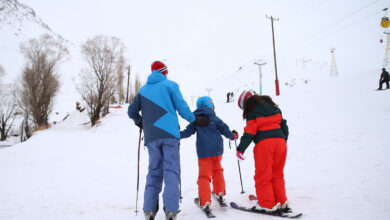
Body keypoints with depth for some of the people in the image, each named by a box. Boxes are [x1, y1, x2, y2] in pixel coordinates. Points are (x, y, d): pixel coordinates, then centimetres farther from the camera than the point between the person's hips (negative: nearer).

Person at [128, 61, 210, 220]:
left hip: (151, 137, 4)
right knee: (171, 171, -4)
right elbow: (182, 107, 1)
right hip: (169, 133, -4)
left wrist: (140, 123, 37)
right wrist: (195, 120, 16)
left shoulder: (143, 90, 17)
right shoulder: (170, 85, 6)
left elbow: (132, 112, 18)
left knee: (154, 171, 9)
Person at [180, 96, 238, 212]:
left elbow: (188, 131, 1)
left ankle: (205, 202, -8)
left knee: (204, 175, 0)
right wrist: (232, 136, 18)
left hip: (203, 151, -1)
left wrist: (179, 135, 16)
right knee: (217, 170, 24)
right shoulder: (213, 117, 6)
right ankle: (220, 193, 28)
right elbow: (223, 128, 3)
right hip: (217, 149, 2)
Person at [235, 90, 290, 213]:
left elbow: (249, 132, -8)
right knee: (277, 175, 15)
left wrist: (240, 149, -4)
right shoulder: (273, 107, 19)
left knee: (263, 175, 4)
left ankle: (267, 205, 6)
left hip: (264, 143, -6)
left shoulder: (252, 112, -1)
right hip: (280, 140, 7)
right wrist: (284, 141, 25)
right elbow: (283, 124, 19)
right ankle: (281, 203, 15)